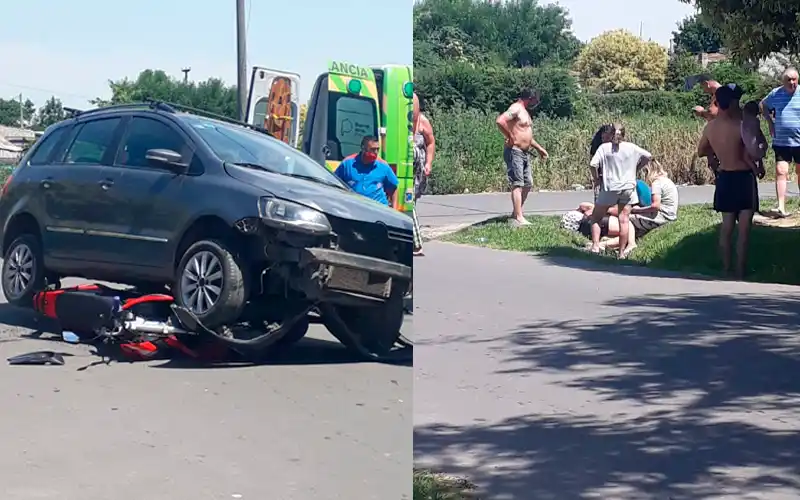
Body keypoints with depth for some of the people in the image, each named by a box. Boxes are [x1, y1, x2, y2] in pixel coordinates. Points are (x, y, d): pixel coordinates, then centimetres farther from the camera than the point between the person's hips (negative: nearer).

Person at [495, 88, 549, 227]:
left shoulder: (525, 111, 20)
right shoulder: (516, 108, -12)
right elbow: (500, 121, -29)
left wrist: (538, 148, 30)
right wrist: (510, 137, -21)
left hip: (525, 153, 10)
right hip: (514, 152, -10)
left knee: (528, 184, 12)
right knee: (517, 184, -12)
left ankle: (515, 214, 19)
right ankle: (519, 218, -16)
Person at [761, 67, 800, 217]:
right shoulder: (775, 94, 0)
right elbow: (763, 106, 18)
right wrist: (770, 122, 7)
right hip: (780, 141, 1)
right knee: (781, 171, -9)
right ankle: (781, 207, -11)